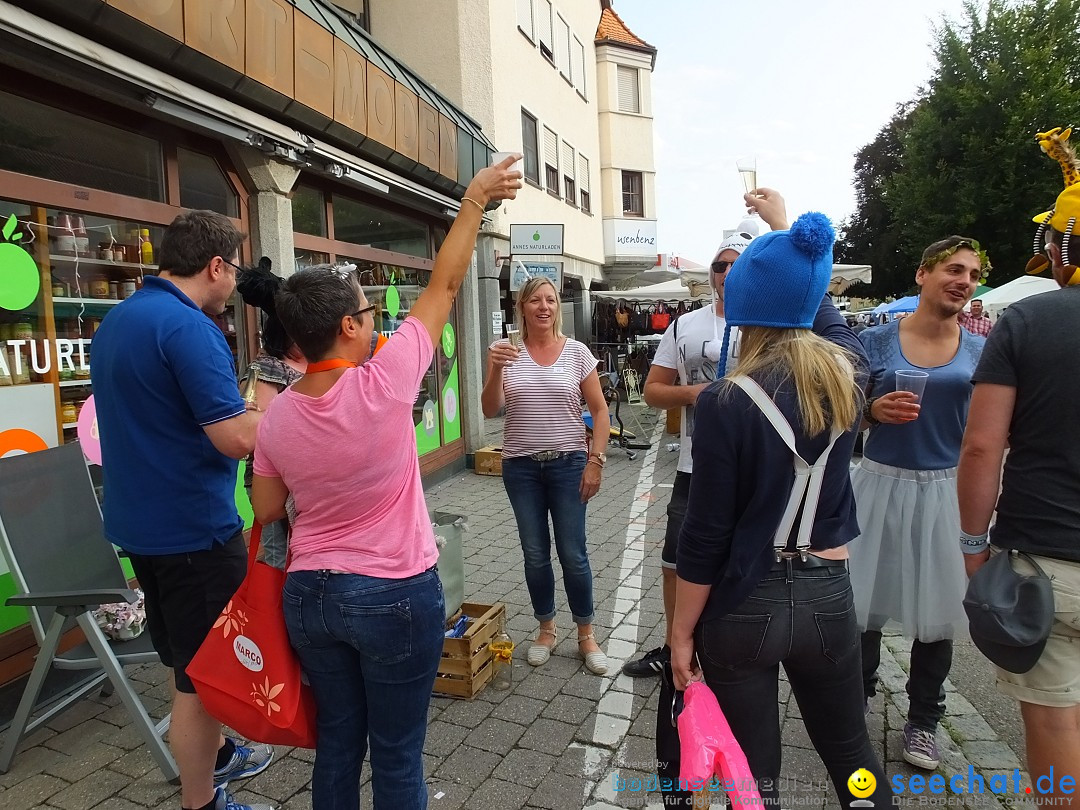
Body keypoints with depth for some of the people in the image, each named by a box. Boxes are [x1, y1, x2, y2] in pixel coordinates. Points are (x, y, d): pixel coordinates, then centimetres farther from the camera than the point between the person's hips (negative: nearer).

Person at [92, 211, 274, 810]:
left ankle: (213, 754, 45)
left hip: (140, 521, 10)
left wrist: (246, 406, 19)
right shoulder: (188, 326, -21)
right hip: (192, 529, -10)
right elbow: (236, 438, -26)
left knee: (185, 657, 25)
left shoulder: (117, 321, 9)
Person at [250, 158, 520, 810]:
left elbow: (268, 511, 7)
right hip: (397, 596, -5)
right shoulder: (383, 384, -21)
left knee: (336, 743, 21)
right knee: (397, 755, 12)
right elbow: (445, 285, -12)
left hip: (310, 595, 5)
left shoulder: (277, 418, -6)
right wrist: (475, 200, -2)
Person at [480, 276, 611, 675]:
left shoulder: (577, 351, -3)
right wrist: (495, 369, -25)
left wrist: (596, 461, -6)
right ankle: (546, 628, 31)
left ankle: (586, 634, 23)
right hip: (521, 467, 1)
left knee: (573, 554, 4)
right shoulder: (507, 352, -2)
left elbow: (599, 410, 1)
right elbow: (489, 410, -8)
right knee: (535, 555, 11)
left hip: (568, 464, -1)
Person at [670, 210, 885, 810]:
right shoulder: (848, 372, -5)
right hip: (827, 597, 4)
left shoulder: (728, 402, -18)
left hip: (744, 605, -4)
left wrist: (682, 632, -3)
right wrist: (787, 229, 32)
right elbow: (826, 313, 19)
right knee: (853, 754, 27)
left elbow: (705, 535, -15)